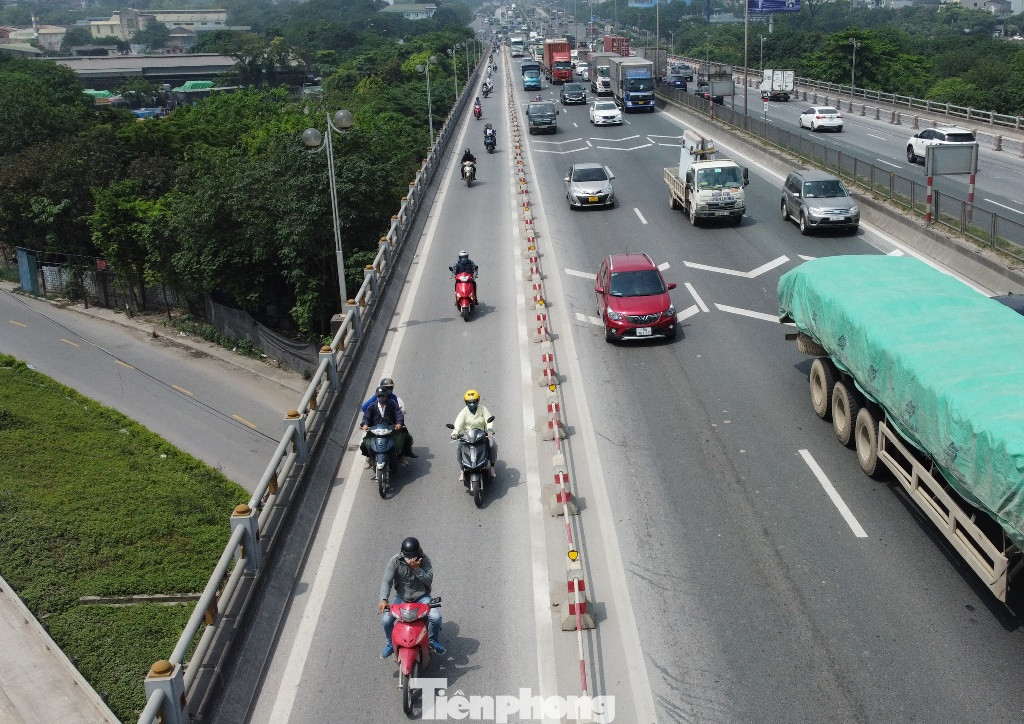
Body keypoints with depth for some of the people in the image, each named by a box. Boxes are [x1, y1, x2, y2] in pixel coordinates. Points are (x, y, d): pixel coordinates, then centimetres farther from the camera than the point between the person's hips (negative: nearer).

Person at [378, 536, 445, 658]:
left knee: (436, 617, -23)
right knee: (385, 620, -17)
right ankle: (392, 643, 14)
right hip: (402, 597, 1)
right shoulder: (395, 561, -12)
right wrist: (384, 600, -31)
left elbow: (429, 580, -18)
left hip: (422, 596, -1)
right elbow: (386, 580, -17)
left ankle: (433, 640, 10)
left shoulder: (424, 560, -12)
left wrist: (416, 568, -33)